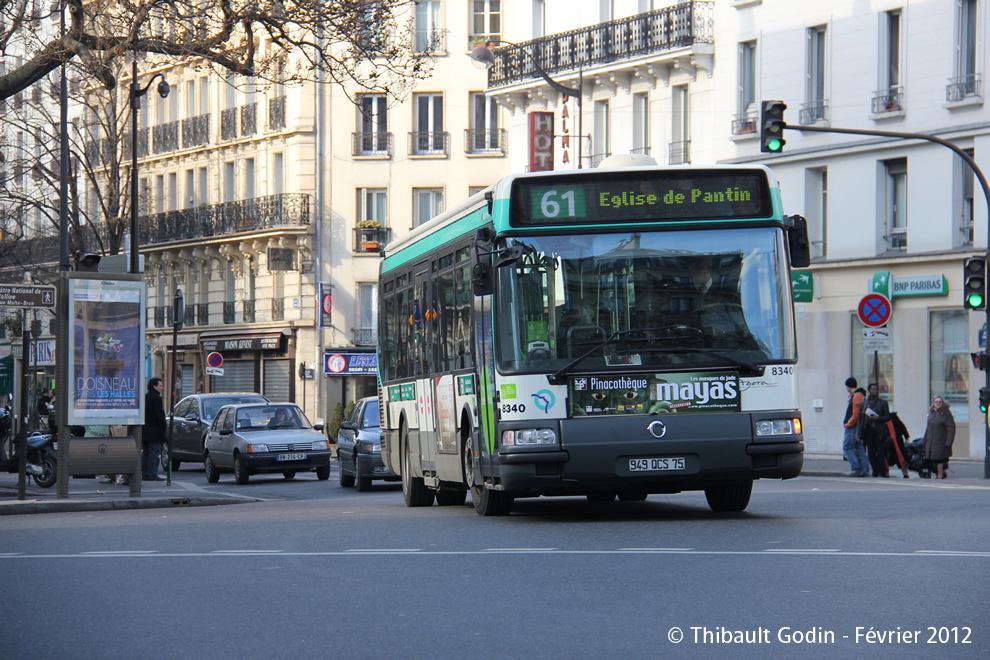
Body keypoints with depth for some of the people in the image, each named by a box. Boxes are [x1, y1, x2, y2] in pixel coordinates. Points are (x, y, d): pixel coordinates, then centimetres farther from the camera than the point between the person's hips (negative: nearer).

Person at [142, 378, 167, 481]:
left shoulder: (145, 397, 14)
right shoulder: (156, 398, -14)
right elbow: (159, 415, -18)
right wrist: (165, 424, -6)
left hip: (145, 431, 9)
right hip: (155, 432, -9)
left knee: (146, 453, 12)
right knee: (154, 453, -7)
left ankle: (144, 474, 13)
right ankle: (152, 474, -10)